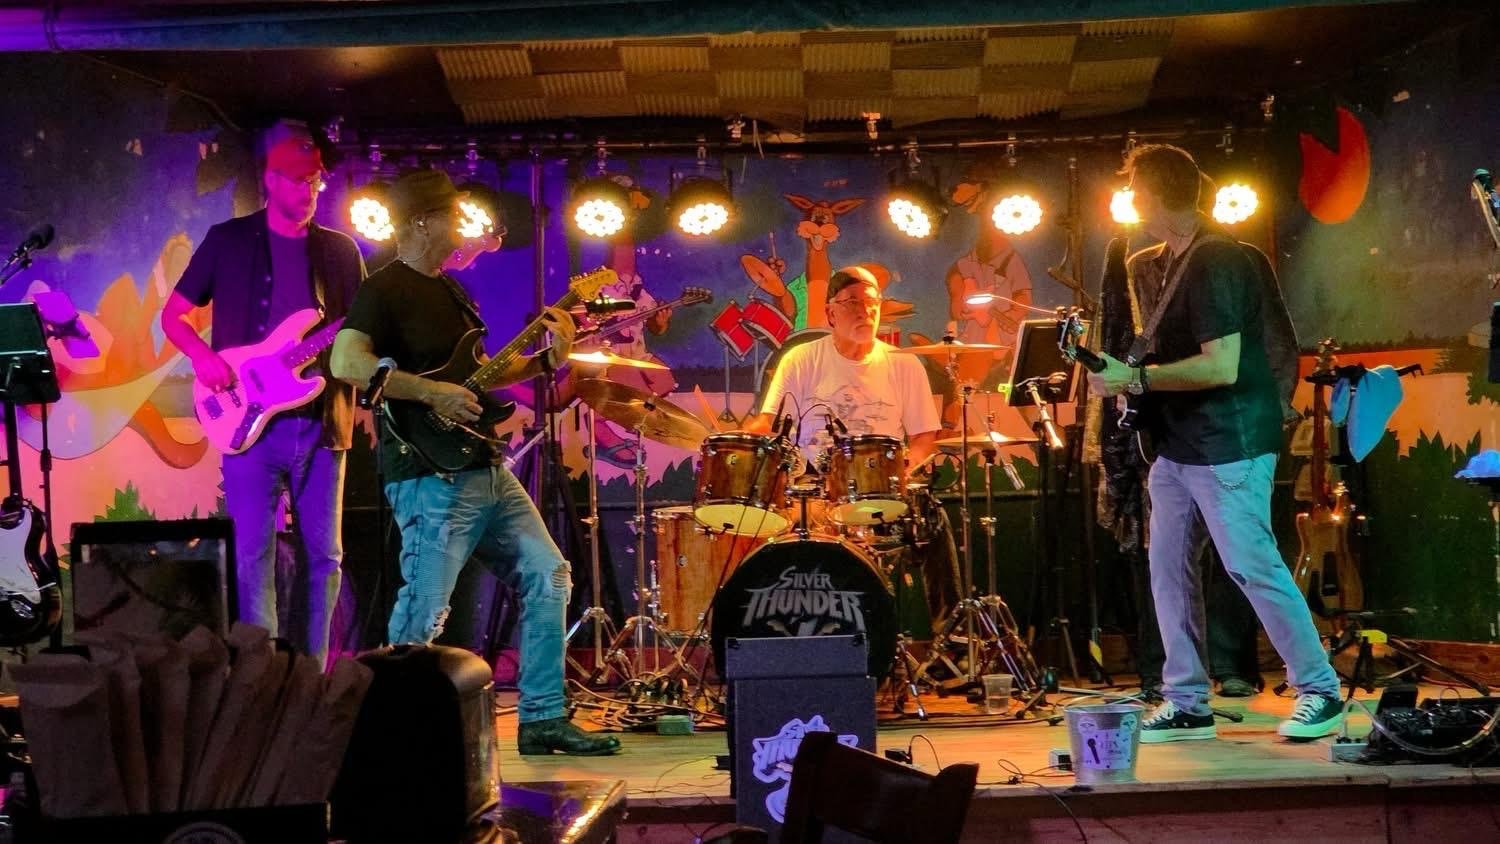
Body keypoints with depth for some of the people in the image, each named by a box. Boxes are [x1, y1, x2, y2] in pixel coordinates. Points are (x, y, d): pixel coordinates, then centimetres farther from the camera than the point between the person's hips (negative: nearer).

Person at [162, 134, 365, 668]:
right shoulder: (229, 240, 7)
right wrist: (202, 356, -9)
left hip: (322, 419, 2)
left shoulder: (340, 250, 13)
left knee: (325, 553, 4)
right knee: (252, 553, -5)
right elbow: (172, 314, 10)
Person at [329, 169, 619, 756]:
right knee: (424, 613, -9)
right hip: (432, 478, -9)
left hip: (487, 469, 10)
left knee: (548, 576, 9)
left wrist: (543, 361, 14)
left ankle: (542, 718, 14)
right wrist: (431, 392, -24)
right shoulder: (383, 290, -8)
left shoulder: (450, 290, 20)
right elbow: (346, 362, -24)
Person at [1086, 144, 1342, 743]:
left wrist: (1135, 378, -21)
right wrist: (1129, 374, 12)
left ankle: (1321, 693, 7)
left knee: (1253, 566, -6)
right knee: (1167, 567, 7)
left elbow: (1221, 366, -25)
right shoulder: (1179, 261, 14)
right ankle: (1187, 704, 13)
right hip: (1180, 445, 10)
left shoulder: (1214, 262, -17)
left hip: (1228, 445, -10)